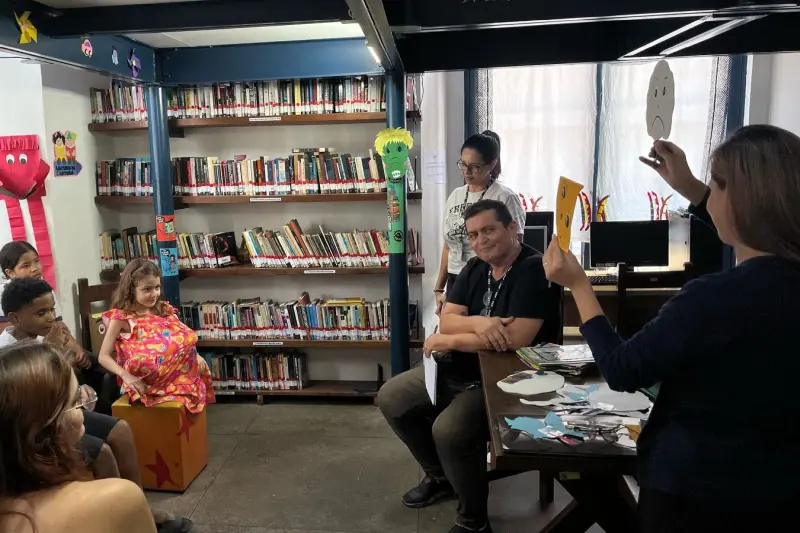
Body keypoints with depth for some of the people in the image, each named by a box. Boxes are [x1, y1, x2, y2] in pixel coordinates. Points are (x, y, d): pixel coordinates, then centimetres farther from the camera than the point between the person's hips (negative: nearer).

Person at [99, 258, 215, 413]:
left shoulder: (163, 310, 12)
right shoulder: (121, 317, -4)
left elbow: (183, 338, 13)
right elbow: (104, 356, -6)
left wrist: (195, 355, -7)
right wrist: (125, 376, -21)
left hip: (174, 371, 6)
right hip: (143, 379, -6)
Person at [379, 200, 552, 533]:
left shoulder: (533, 269, -19)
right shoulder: (475, 268, 5)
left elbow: (517, 338, -30)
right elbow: (447, 320, -2)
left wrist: (449, 340, -19)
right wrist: (478, 322, -26)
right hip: (454, 369, 9)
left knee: (449, 430, -31)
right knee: (390, 399, 10)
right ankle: (440, 476, 28)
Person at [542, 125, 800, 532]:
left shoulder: (713, 297, -31)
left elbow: (621, 372, -19)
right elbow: (752, 233, 16)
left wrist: (577, 284, -11)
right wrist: (690, 189, 19)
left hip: (695, 491, -7)